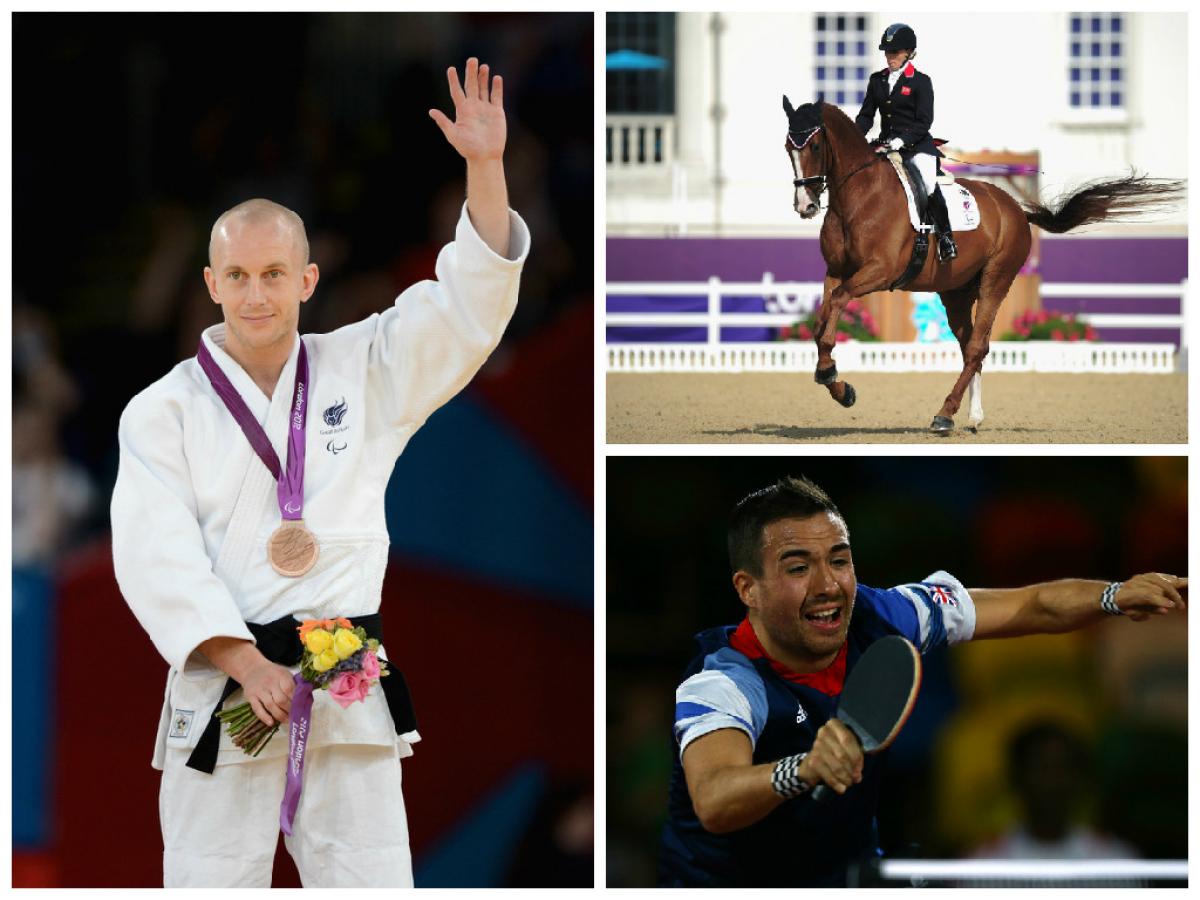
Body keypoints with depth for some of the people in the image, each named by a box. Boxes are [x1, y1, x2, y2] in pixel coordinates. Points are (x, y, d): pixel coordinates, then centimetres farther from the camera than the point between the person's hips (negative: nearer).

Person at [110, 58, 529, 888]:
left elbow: (469, 306, 1)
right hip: (222, 691, -2)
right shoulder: (164, 411, 2)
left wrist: (485, 167, -12)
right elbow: (159, 558, -6)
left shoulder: (362, 373, 10)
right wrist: (247, 665, -17)